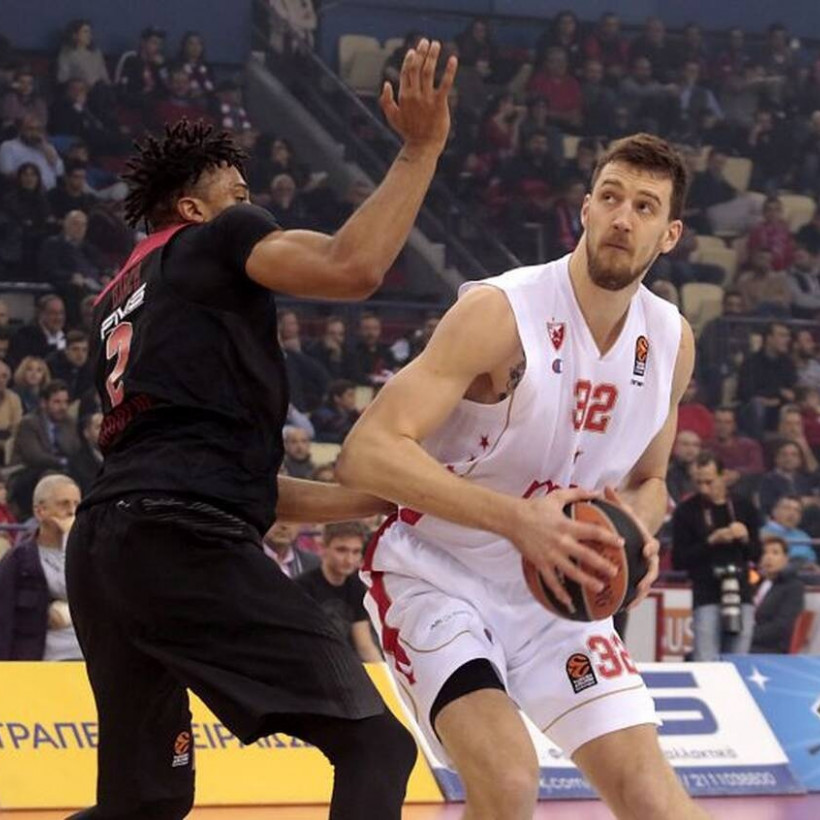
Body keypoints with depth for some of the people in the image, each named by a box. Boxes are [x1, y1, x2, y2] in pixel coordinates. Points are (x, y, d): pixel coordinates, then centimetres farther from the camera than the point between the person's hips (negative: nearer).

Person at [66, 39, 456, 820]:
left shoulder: (118, 304, 33)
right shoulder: (216, 237, 11)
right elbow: (352, 267, -10)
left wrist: (379, 497, 30)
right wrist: (421, 146, -2)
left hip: (101, 544, 9)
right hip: (182, 539, -9)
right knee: (375, 747, -7)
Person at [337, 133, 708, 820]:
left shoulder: (671, 342, -1)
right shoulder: (500, 313, -22)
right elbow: (367, 454, -29)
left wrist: (636, 529, -10)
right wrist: (517, 519, -36)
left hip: (556, 590, 6)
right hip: (437, 576, -6)